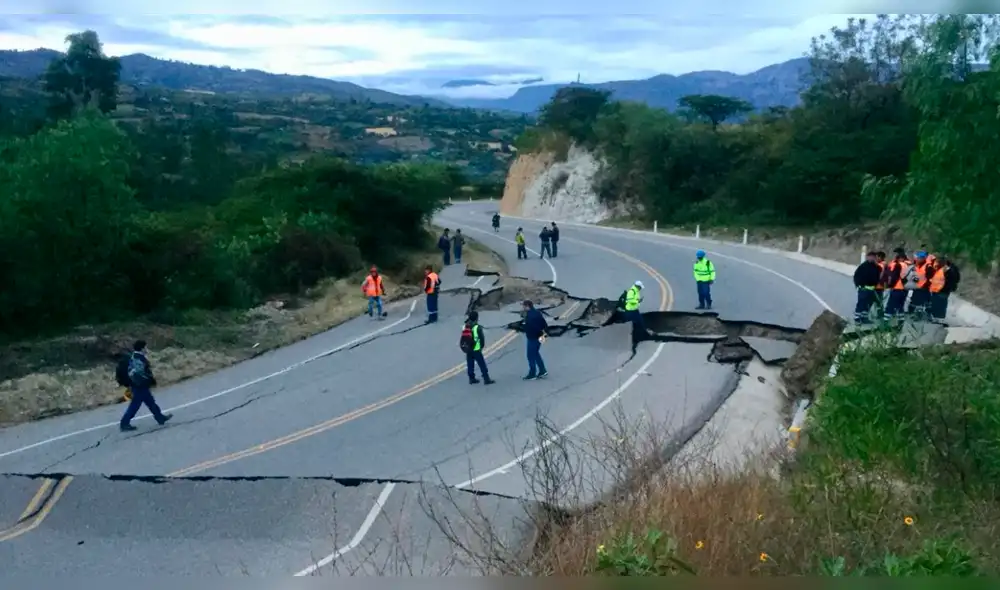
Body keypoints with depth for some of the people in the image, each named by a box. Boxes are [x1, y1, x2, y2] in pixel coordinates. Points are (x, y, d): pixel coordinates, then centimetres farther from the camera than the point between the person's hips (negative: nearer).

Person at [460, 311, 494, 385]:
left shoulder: (465, 327, 5)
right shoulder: (477, 327, -15)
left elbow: (463, 338, 10)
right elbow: (481, 338, -11)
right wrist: (482, 346, 5)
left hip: (468, 349, 6)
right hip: (476, 350, -6)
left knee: (470, 365, 15)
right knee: (482, 364, 1)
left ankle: (472, 379, 21)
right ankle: (486, 379, 4)